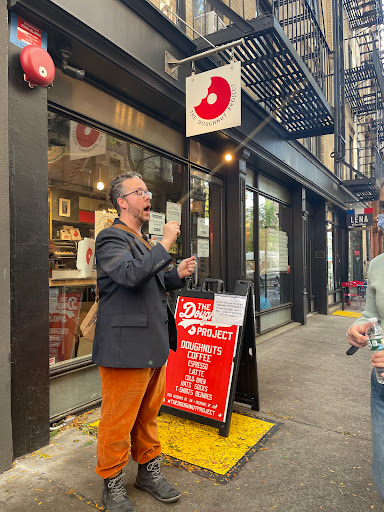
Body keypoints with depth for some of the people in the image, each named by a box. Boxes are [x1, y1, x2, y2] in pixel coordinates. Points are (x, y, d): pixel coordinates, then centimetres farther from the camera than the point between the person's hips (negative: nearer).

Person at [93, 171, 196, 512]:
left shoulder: (143, 242, 18)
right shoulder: (111, 238, -12)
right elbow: (131, 274, -31)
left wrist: (178, 275, 6)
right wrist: (167, 243, -21)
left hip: (155, 347, 9)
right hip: (126, 349, -8)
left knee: (148, 414, 21)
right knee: (118, 420, 8)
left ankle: (149, 471, 40)